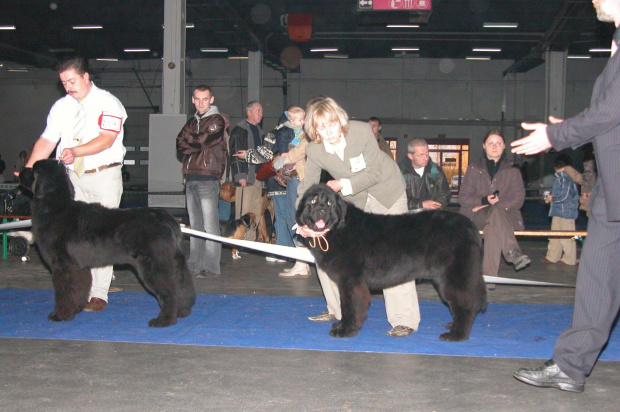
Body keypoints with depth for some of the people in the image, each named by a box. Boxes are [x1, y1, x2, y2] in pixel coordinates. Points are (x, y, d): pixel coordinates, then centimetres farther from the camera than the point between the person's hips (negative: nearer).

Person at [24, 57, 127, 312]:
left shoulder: (108, 103, -5)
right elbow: (47, 140, 5)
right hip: (73, 177, 5)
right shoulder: (61, 107, 11)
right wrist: (28, 169, -10)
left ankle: (99, 294, -1)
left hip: (104, 176, -5)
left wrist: (75, 151, -31)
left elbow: (106, 139, -17)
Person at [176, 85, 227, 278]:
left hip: (208, 178, -7)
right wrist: (197, 144, -7)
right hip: (191, 178, 7)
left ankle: (211, 267, -6)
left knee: (210, 225, -8)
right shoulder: (192, 121, 21)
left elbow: (202, 140, -14)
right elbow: (180, 143, 8)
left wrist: (189, 140, 1)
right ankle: (194, 264, 16)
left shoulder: (217, 121, 0)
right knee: (195, 224, 11)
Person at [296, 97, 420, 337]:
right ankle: (337, 309, 18)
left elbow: (374, 173, -21)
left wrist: (343, 184, -33)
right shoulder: (314, 150, -17)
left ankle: (404, 320, -12)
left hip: (386, 190, -4)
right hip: (352, 200, 4)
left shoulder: (361, 131, -26)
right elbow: (306, 189, -13)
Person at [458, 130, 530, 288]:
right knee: (495, 213, -37)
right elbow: (463, 198, 6)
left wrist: (496, 203, -11)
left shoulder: (512, 170, 14)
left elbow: (518, 199, 4)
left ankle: (488, 278, -38)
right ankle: (513, 252, -51)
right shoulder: (474, 169, 14)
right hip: (476, 216, 0)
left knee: (492, 229, -36)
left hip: (506, 215, 1)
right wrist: (484, 201, -13)